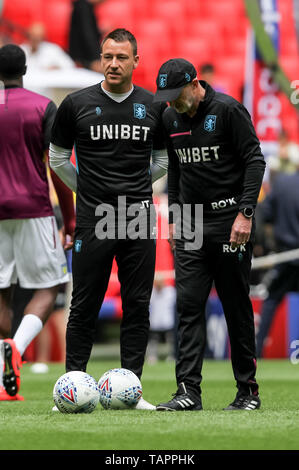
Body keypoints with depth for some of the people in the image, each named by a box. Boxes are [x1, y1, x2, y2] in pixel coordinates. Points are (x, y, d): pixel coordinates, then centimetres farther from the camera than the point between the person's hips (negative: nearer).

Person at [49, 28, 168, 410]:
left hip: (138, 219, 2)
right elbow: (57, 157, 12)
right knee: (84, 307, 0)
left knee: (137, 306, 3)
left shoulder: (153, 106, 5)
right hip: (92, 220, -2)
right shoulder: (77, 104, 0)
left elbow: (163, 159, 19)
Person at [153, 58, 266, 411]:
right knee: (188, 305, -4)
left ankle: (248, 390, 9)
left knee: (237, 307, 0)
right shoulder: (170, 119, 9)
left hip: (230, 223, -5)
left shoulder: (228, 110, -9)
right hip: (191, 223, 5)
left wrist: (245, 213, -16)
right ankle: (188, 391, -7)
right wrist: (174, 218, 16)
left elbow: (254, 160, -9)